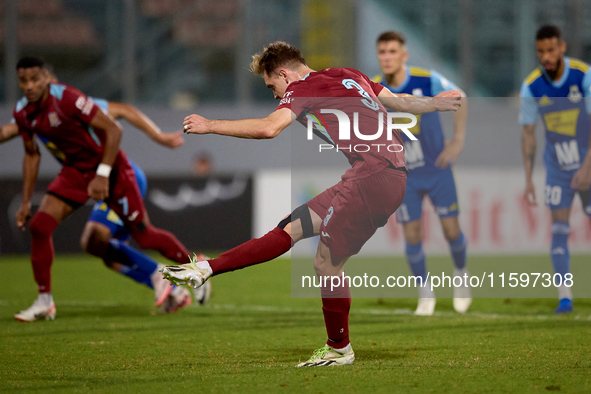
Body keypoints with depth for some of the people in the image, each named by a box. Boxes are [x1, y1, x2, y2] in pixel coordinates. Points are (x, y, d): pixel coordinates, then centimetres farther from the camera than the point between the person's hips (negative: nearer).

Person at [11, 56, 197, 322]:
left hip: (110, 169, -5)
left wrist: (103, 175, -28)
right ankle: (44, 302, -3)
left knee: (143, 235, 0)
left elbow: (113, 129, -24)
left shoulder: (66, 98, -27)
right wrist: (26, 201, 8)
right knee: (40, 225, -13)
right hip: (74, 171, 6)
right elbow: (32, 155, 11)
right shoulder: (22, 113, -6)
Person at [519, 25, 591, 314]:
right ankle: (564, 297, -7)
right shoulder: (532, 86, -10)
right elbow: (528, 133, -2)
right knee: (559, 228, -7)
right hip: (557, 168, 2)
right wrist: (528, 179, -7)